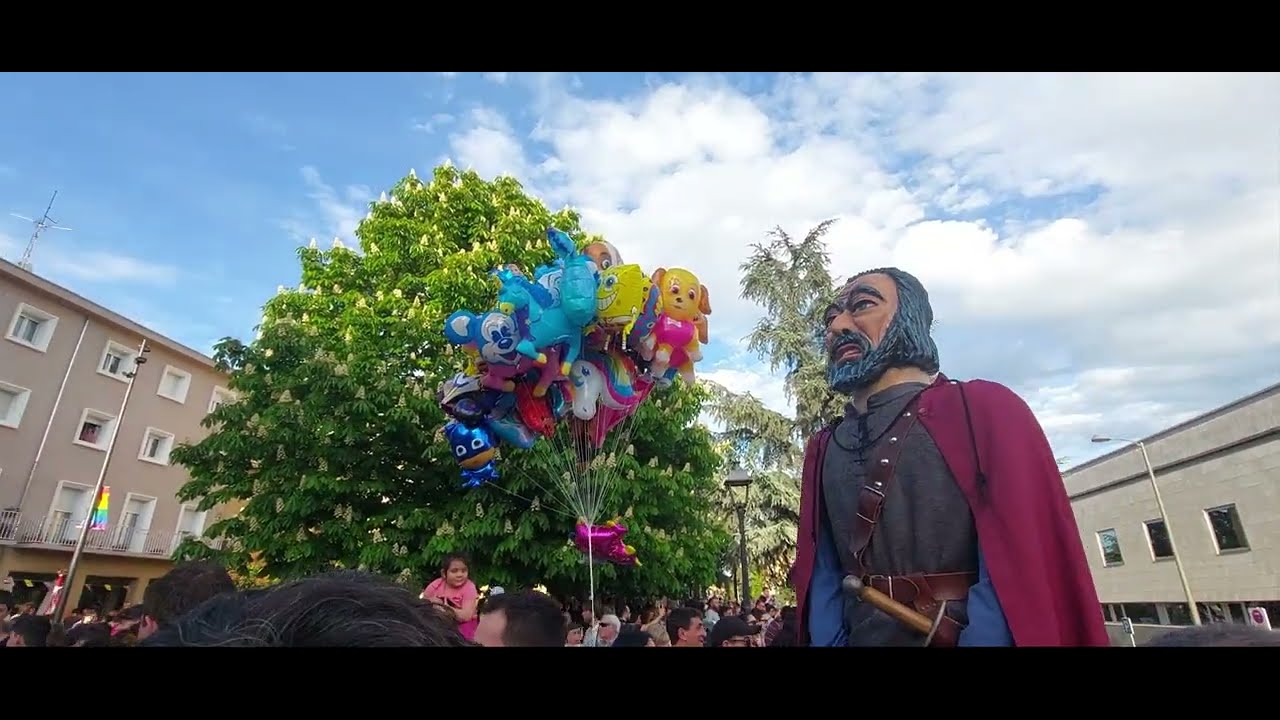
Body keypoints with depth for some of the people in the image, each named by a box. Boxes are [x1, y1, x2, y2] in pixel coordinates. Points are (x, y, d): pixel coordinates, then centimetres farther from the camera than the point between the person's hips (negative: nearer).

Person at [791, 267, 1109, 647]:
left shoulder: (987, 412, -9)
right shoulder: (822, 452, 5)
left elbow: (1023, 571, -18)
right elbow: (822, 578, 1)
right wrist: (828, 640, -13)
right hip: (859, 638, 4)